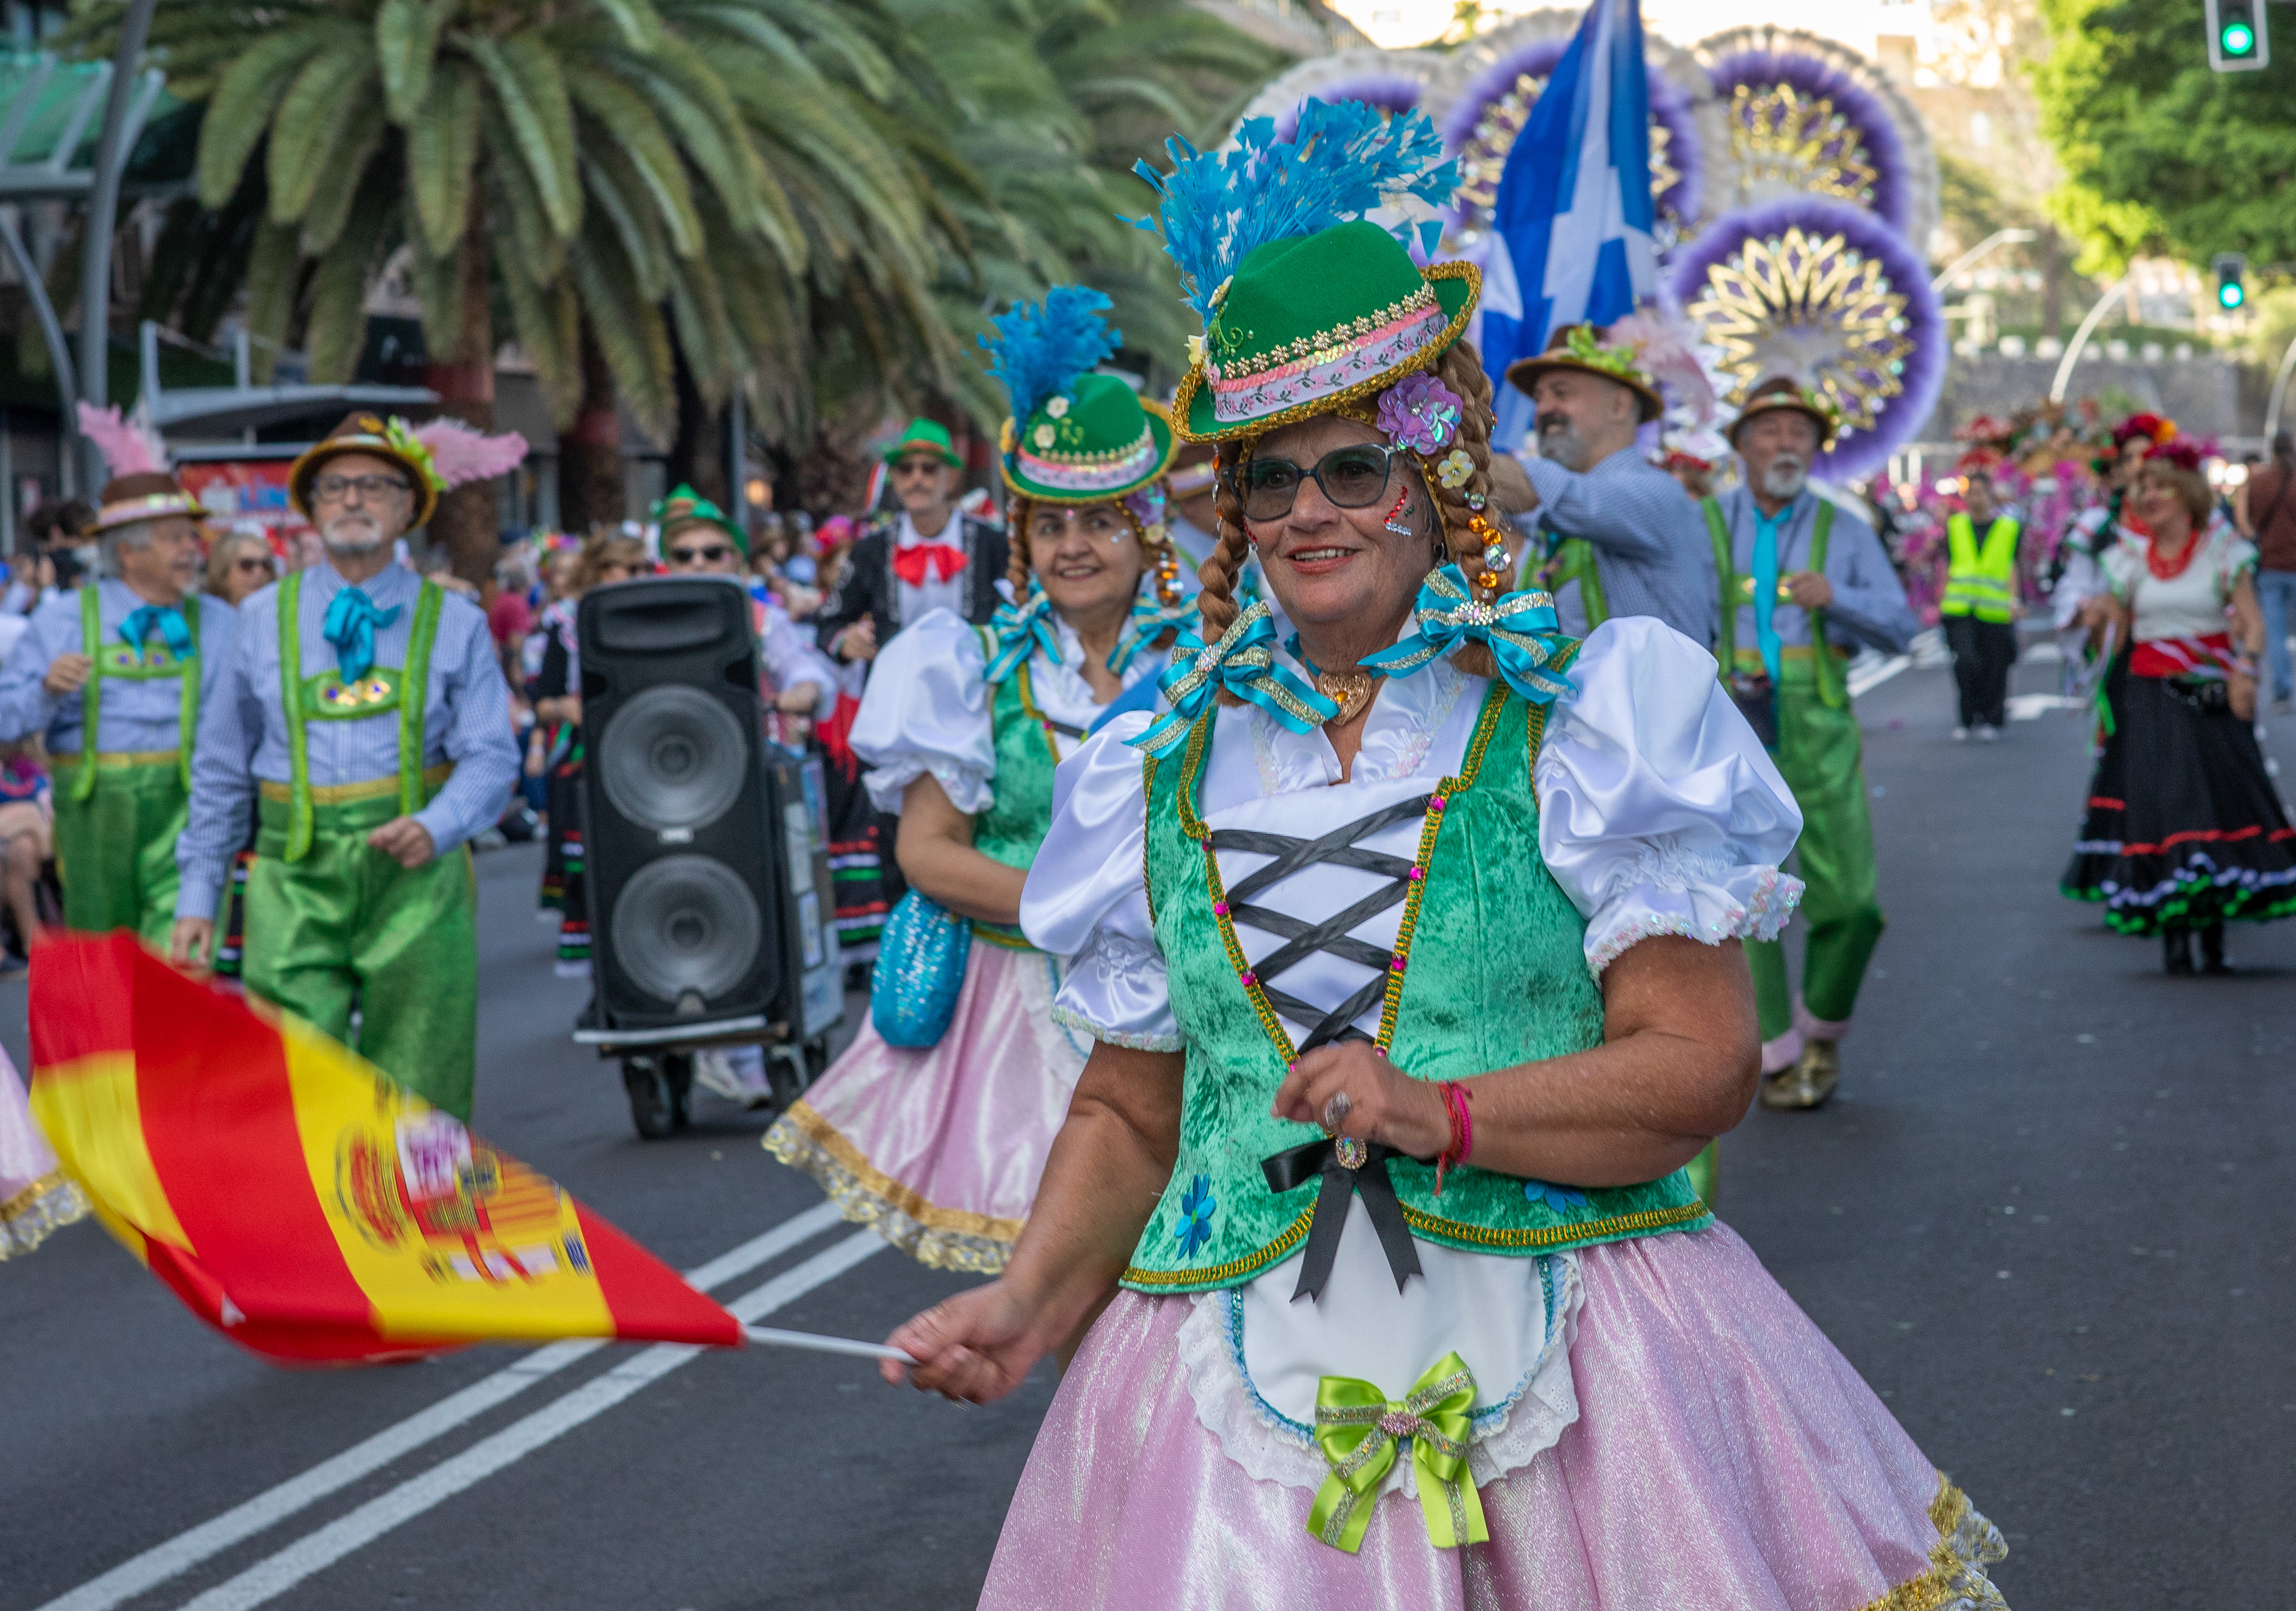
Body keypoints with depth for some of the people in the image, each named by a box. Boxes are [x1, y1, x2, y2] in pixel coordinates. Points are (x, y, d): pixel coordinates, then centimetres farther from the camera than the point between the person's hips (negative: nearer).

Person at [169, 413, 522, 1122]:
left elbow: (492, 756, 0)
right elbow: (221, 770, 14)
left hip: (416, 880, 0)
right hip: (295, 881, 0)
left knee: (419, 1103, 2)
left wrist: (436, 827, -21)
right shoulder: (264, 619, 12)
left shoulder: (455, 623, 8)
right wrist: (197, 897, 8)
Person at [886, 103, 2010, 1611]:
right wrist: (1030, 1302, 2)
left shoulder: (1573, 724, 0)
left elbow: (1704, 1063, -6)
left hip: (1558, 1355, -2)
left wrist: (1446, 1112, -19)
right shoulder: (1167, 772, 12)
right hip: (1245, 1365, 3)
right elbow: (1129, 1108, 18)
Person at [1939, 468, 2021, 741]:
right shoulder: (1954, 525, 11)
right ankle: (1966, 720, -2)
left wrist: (2013, 600, -6)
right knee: (1965, 662, -15)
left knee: (1993, 667, 2)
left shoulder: (2009, 526, 6)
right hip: (1960, 608, 0)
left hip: (1995, 611, 0)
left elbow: (2012, 566, 4)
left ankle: (1991, 721, 17)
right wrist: (1942, 602, 11)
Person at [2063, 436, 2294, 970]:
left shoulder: (2222, 549, 3)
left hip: (2212, 699, -1)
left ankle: (2214, 936, 0)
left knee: (2218, 800, -6)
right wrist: (2101, 617, -9)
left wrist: (2246, 669, -20)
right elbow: (2117, 633, 13)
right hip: (2150, 696, 1)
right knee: (2159, 802, -8)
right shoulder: (2131, 555, 10)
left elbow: (2252, 623, -2)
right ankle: (2173, 936, -3)